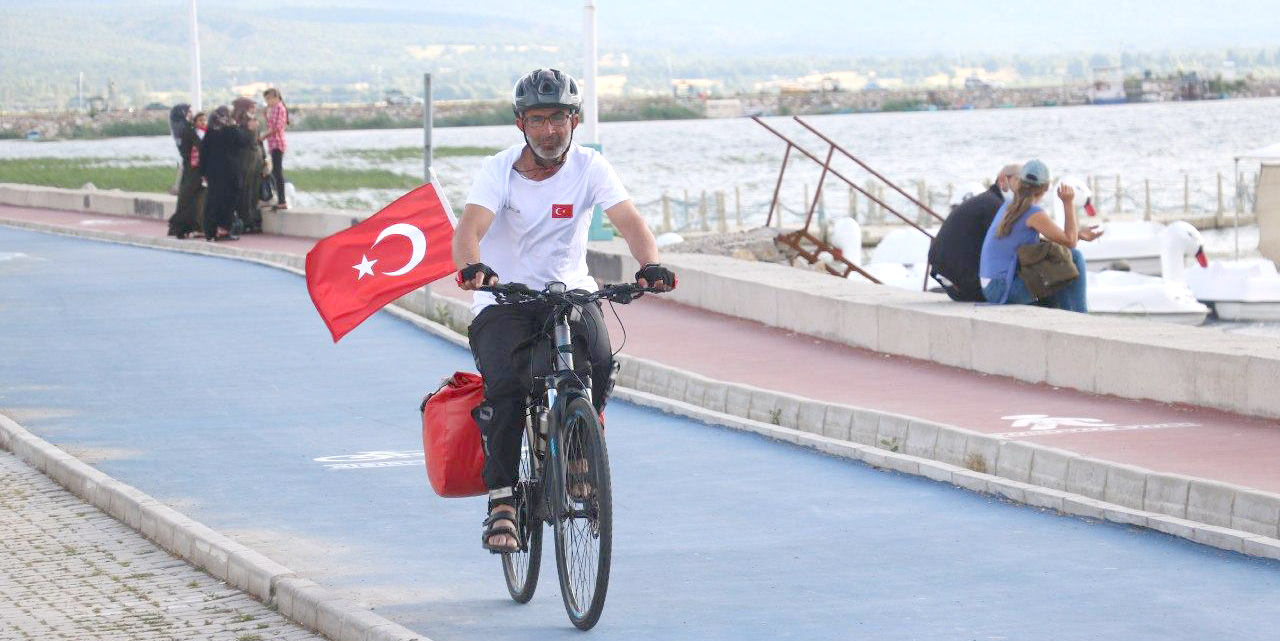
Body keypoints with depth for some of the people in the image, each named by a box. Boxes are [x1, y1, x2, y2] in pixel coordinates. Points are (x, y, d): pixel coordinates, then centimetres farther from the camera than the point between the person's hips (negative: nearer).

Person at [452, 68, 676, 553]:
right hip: (503, 300, -1)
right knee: (506, 385, -26)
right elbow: (469, 228, -27)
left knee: (599, 363, -28)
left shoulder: (589, 168, -6)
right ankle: (501, 503, -12)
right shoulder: (498, 171, -11)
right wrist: (473, 267, -50)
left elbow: (629, 221, -20)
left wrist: (650, 265, -41)